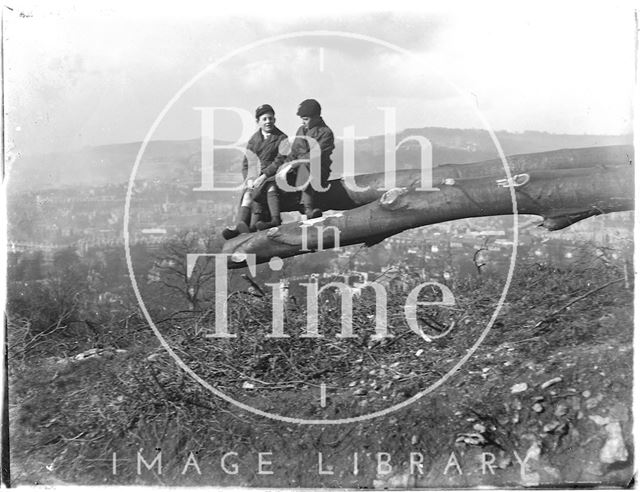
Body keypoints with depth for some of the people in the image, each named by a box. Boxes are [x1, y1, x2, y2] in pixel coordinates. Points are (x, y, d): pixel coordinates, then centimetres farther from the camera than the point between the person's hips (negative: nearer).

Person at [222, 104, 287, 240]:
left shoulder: (282, 138, 5)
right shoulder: (253, 140, 18)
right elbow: (246, 164, 14)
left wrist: (264, 175, -19)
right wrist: (249, 179, -7)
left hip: (273, 176, -2)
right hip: (255, 176, 2)